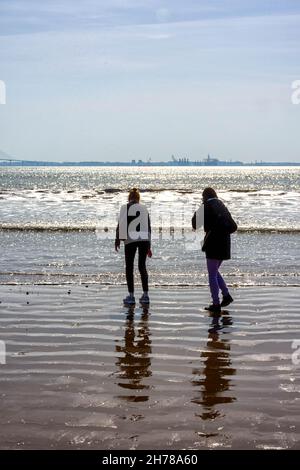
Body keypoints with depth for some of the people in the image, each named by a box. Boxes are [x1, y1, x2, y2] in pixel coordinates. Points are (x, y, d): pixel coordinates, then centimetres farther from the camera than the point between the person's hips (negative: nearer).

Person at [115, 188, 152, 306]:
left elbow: (120, 225, -3)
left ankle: (131, 296, 1)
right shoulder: (144, 209, 13)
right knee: (142, 266, 13)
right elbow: (149, 227, 13)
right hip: (144, 239, 3)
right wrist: (149, 246, 18)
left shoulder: (125, 208, 2)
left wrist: (117, 240, 9)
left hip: (130, 240, -3)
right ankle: (145, 295, 10)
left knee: (129, 267, 5)